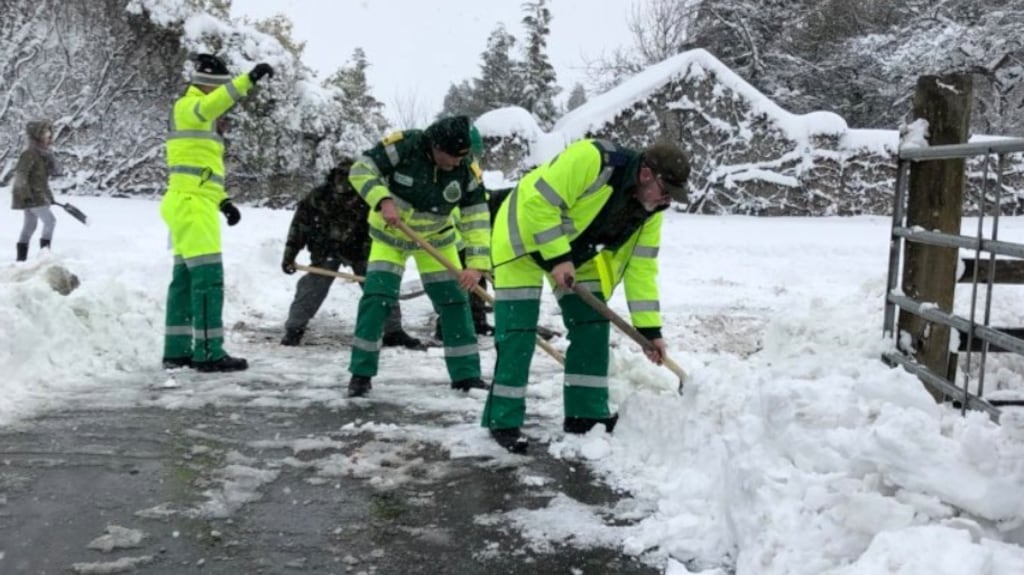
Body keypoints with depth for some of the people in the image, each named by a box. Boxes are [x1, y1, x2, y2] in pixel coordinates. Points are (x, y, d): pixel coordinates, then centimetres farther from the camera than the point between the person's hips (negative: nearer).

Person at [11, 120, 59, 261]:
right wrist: (26, 195, -23)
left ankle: (21, 258, 18)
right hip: (31, 195, -9)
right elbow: (20, 174, -20)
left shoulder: (44, 153, 11)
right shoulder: (30, 154, -17)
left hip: (38, 195, 9)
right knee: (50, 221, -12)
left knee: (29, 226, 12)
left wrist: (49, 196, 21)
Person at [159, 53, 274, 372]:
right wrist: (248, 79, -41)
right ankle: (208, 353, -10)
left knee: (185, 278, 11)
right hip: (191, 204, -10)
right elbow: (210, 105, -32)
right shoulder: (186, 107, -7)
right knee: (208, 276, -11)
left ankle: (177, 350, 17)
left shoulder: (205, 118, 22)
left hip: (194, 205, 10)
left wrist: (222, 201, 17)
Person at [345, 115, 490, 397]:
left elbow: (477, 218, -20)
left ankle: (466, 375, 12)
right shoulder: (403, 145, -29)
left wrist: (476, 264, -30)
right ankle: (361, 373, -2)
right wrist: (383, 200, -40)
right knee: (376, 295, -13)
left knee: (454, 298, 0)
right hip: (390, 232, -2)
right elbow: (361, 169, -23)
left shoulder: (466, 169, -22)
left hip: (436, 237, 3)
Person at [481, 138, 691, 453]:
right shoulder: (591, 159, -34)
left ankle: (586, 413, 14)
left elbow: (641, 267, -5)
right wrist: (557, 258, -30)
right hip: (524, 234, -8)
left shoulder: (649, 210, -9)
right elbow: (538, 202, -33)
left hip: (576, 252, 8)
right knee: (518, 331, -11)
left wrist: (650, 329, -8)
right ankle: (503, 421, -2)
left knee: (592, 326, 3)